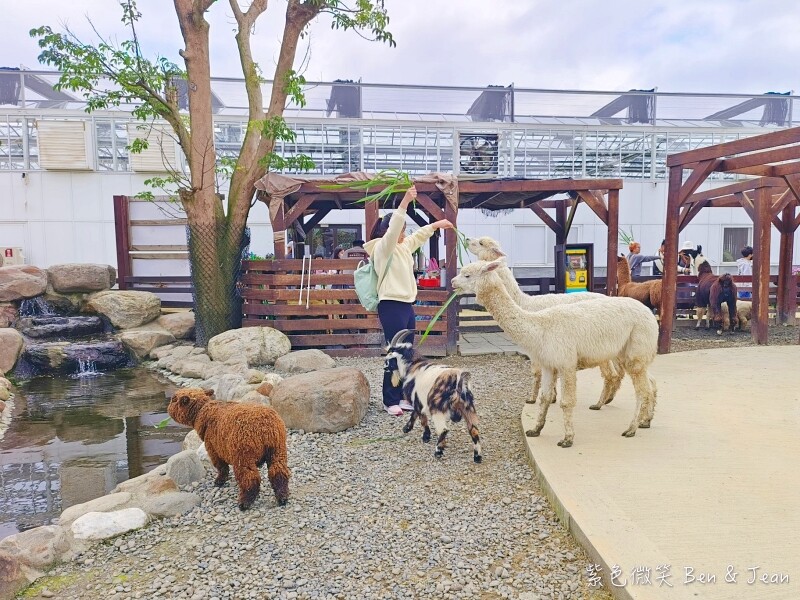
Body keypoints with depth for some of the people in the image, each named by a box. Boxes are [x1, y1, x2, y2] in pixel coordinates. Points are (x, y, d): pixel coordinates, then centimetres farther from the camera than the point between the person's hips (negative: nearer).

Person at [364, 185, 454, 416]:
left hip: (407, 305, 9)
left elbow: (419, 235, 29)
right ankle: (390, 401, 6)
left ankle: (401, 396, 20)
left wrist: (437, 224, 19)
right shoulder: (382, 248, -9)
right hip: (391, 306, -9)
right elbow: (392, 228, -25)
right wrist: (405, 201, -30)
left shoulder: (403, 247, 15)